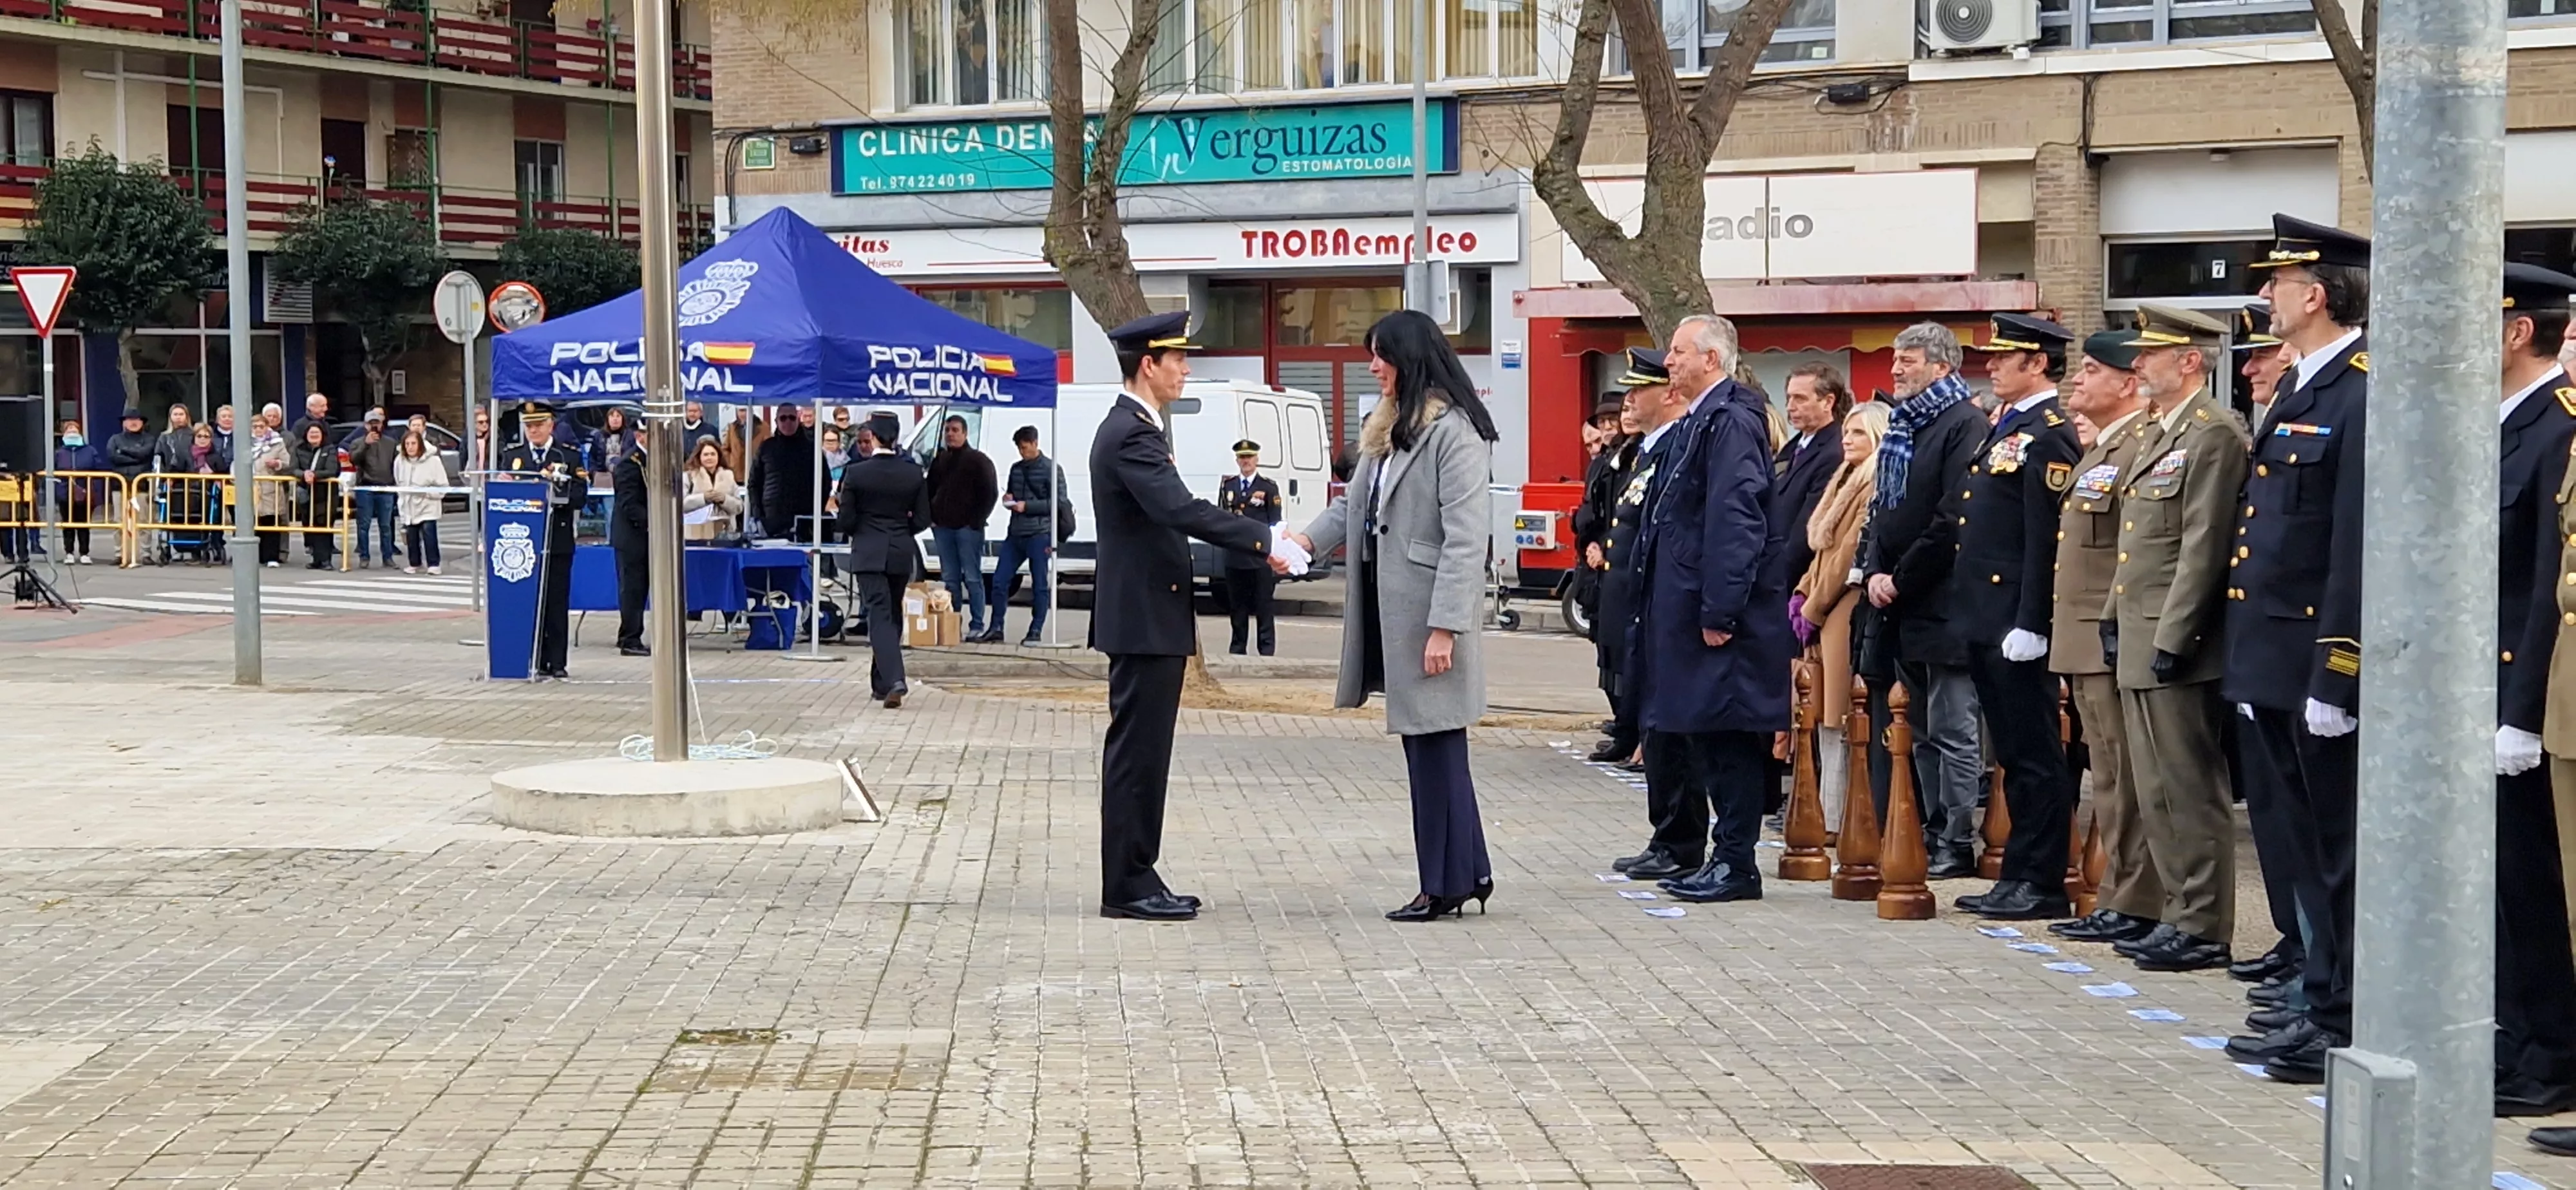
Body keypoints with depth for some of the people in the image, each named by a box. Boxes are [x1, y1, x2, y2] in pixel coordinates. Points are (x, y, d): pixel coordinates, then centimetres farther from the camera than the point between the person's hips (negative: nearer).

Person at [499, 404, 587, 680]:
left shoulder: (570, 457, 5)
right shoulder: (511, 456, 13)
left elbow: (580, 497, -3)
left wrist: (553, 495, -19)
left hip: (557, 542, -2)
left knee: (557, 604, 0)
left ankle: (556, 663, 4)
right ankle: (532, 662, 5)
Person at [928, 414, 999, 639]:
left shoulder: (978, 460, -1)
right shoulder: (939, 460, 16)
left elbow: (990, 493, -5)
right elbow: (930, 491, 22)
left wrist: (977, 521, -12)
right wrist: (931, 518, 7)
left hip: (968, 527, -6)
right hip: (942, 527, 6)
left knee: (972, 578, -6)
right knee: (949, 578, 7)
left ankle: (977, 626, -5)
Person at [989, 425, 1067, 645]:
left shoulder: (1051, 469, -3)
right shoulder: (1017, 469, 16)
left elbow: (1058, 502, -10)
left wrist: (1027, 506, -14)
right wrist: (1008, 499, 3)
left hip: (1039, 534, -6)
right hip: (1015, 534, 6)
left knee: (1039, 585, -1)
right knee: (1000, 580, 2)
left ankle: (1036, 631, 5)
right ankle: (996, 628, 8)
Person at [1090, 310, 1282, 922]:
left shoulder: (1134, 428, 16)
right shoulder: (1131, 435, -17)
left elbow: (1169, 514, 20)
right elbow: (1180, 509, -29)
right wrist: (1261, 541, -28)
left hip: (1149, 617, 11)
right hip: (1143, 618, -11)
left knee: (1141, 751, 12)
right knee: (1137, 751, -6)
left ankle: (1135, 877, 17)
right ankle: (1127, 884, -2)